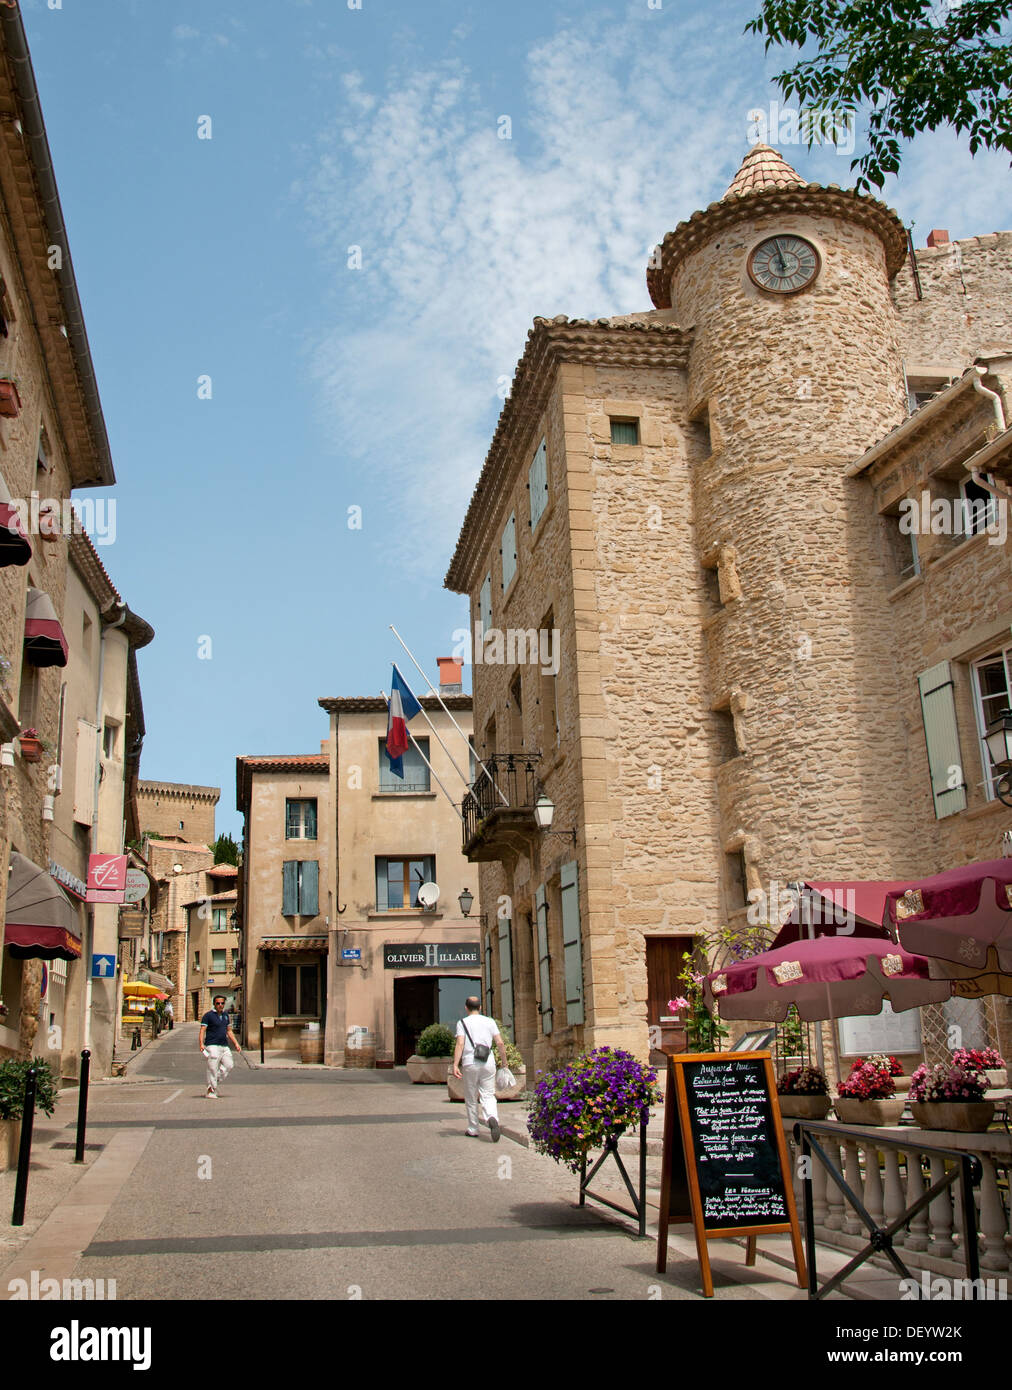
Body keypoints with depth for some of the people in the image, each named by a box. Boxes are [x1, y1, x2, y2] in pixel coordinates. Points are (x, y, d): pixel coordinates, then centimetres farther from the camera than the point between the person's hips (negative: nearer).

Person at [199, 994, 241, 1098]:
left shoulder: (225, 1015, 16)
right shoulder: (208, 1015, -4)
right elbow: (202, 1030, -10)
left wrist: (235, 1043, 17)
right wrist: (201, 1044, -23)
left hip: (224, 1046, 6)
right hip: (212, 1046, -6)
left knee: (228, 1066, 0)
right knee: (212, 1069, -8)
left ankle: (215, 1084, 16)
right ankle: (211, 1091, 1)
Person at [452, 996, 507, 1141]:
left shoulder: (462, 1022, 2)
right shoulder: (490, 1021, 10)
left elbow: (460, 1044, -10)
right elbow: (500, 1044, 4)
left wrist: (455, 1065, -15)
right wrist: (504, 1063, 12)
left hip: (470, 1064, -2)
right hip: (488, 1063, 2)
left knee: (471, 1099, 11)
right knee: (488, 1096, 4)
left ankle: (473, 1129, 18)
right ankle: (492, 1118, -24)